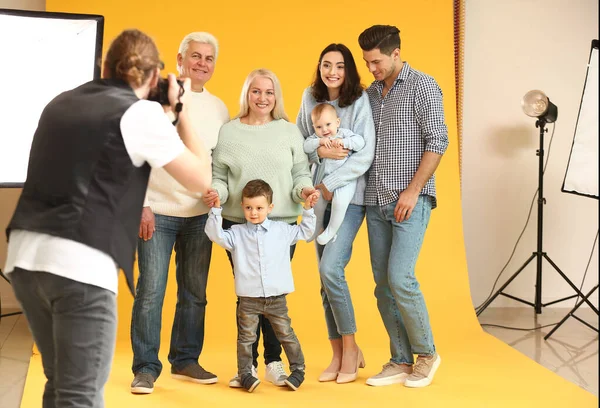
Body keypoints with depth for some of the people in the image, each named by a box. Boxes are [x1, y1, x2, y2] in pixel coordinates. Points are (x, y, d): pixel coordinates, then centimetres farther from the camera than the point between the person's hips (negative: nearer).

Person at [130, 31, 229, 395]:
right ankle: (146, 367, 4)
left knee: (195, 293, 9)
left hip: (200, 214, 4)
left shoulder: (219, 108, 11)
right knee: (151, 291, -5)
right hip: (158, 212, -4)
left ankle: (186, 360, 22)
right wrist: (142, 204, -12)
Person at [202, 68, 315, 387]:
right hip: (238, 225, 0)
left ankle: (273, 362, 14)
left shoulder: (289, 131, 7)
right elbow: (218, 176, 7)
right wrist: (216, 193, -13)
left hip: (281, 225, 0)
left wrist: (304, 190, -13)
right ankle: (247, 363, 15)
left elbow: (300, 174, 8)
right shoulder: (228, 132, 6)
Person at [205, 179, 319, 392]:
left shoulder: (282, 230, 7)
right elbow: (215, 235, -11)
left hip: (277, 297, 1)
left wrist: (308, 209, 10)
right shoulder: (237, 233, 1)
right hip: (249, 299, -1)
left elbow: (304, 231, 20)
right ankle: (245, 373, 10)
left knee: (286, 334, 10)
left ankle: (298, 369, 21)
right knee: (246, 337, 2)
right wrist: (216, 210, -18)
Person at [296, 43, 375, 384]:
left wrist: (331, 184, -15)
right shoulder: (310, 97, 5)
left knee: (330, 268, -18)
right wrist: (320, 151, -12)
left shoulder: (360, 100, -8)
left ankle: (350, 346, -1)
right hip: (319, 197, 5)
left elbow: (366, 154, -13)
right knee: (327, 277, 6)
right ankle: (339, 355, 16)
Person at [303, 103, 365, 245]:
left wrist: (344, 142, -24)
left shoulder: (344, 133, -1)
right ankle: (318, 229, 34)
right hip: (323, 179, 4)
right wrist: (319, 141, -24)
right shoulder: (316, 137, 6)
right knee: (317, 203, 7)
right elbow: (306, 146, -10)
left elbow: (360, 142, -13)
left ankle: (331, 231, -7)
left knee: (339, 202, -25)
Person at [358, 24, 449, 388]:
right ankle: (401, 361, 15)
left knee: (400, 278, -14)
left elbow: (438, 141, -10)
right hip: (376, 202, 7)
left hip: (410, 200, -7)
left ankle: (426, 354, 5)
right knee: (383, 285, 6)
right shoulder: (371, 93, 15)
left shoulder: (422, 86, -4)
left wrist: (413, 190, -15)